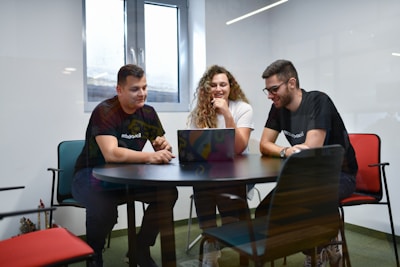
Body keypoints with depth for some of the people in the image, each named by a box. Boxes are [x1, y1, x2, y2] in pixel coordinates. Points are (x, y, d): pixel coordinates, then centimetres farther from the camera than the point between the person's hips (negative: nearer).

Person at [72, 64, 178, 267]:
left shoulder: (148, 113, -2)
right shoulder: (105, 112, -21)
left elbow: (161, 151, 3)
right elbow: (111, 154, -35)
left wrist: (163, 147, -22)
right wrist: (150, 156, -46)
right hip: (91, 175, -5)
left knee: (168, 193, -15)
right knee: (104, 205, -37)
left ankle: (141, 249, 4)